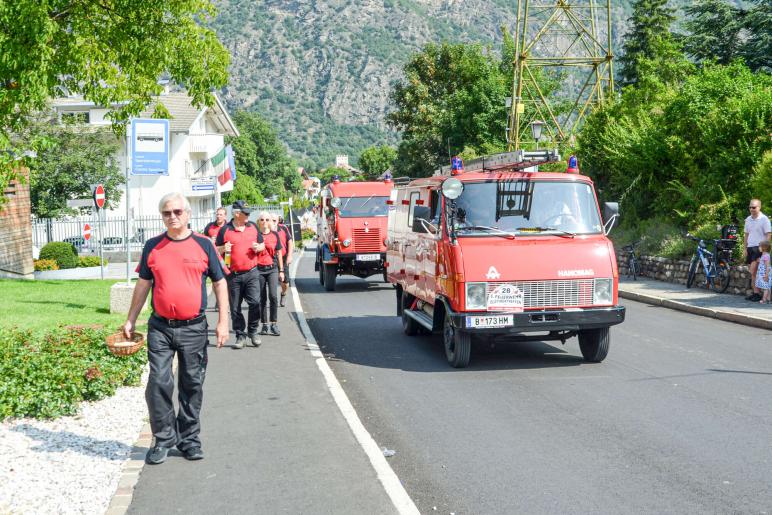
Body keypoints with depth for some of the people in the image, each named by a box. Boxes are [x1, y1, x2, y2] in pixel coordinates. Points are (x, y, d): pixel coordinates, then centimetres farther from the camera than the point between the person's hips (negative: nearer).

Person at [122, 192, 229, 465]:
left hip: (194, 328, -1)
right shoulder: (152, 246, 7)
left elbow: (220, 283, 5)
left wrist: (223, 321, -2)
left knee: (192, 385, 7)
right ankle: (163, 438, 10)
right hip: (160, 328, 1)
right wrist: (131, 320, 11)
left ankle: (189, 438, 20)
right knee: (158, 383, -5)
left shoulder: (203, 245, 3)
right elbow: (143, 284, 13)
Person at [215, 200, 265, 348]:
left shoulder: (253, 227, 9)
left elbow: (262, 244, 19)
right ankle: (240, 335, 17)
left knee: (255, 303, -9)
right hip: (233, 275, -1)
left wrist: (259, 247, -4)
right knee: (235, 308, 4)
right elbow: (216, 250, 5)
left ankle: (253, 332, 10)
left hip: (251, 273, 2)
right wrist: (223, 249, -17)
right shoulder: (225, 230, -1)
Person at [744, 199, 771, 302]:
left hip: (759, 248, -7)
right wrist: (745, 248, 13)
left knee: (753, 272, -15)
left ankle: (757, 293, -10)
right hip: (750, 248, 7)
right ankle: (755, 292, 15)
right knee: (753, 273, 9)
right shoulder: (748, 219, 13)